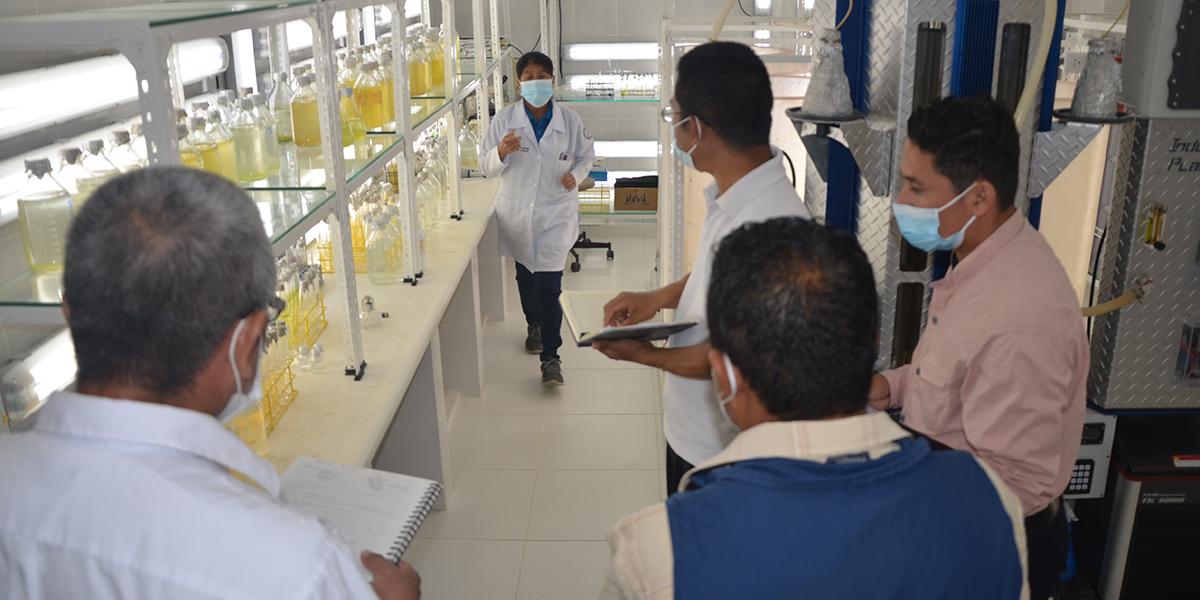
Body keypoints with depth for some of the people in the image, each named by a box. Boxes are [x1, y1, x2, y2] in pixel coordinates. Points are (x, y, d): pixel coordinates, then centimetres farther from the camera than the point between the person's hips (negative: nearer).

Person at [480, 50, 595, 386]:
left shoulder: (569, 120, -5)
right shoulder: (505, 119, -6)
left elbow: (586, 155, 10)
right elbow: (487, 167, -3)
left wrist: (576, 173, -12)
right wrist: (502, 152, -25)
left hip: (556, 214, -2)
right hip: (517, 213, 2)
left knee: (549, 285, -9)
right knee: (525, 277, 20)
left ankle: (551, 356, 0)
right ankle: (534, 325, 48)